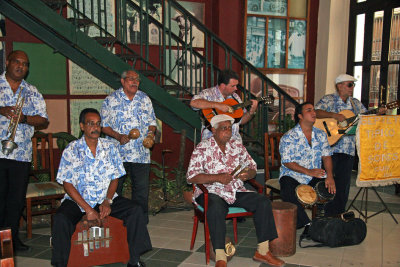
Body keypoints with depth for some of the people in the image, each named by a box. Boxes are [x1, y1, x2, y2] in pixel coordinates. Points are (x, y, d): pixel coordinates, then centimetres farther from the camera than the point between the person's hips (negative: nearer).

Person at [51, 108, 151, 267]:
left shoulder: (110, 147, 5)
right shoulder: (71, 151, -4)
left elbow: (115, 178, 6)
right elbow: (67, 184, -8)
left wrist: (107, 201, -11)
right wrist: (88, 209, -17)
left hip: (105, 199, 2)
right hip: (77, 200, -2)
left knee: (136, 211, -17)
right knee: (61, 220, -31)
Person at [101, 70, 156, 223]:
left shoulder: (145, 99, 12)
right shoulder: (111, 100, 2)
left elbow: (152, 122, 17)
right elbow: (104, 125, 0)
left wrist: (151, 132, -4)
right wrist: (118, 136, -15)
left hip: (141, 153, 2)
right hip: (117, 153, -2)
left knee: (141, 188, 5)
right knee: (114, 188, 5)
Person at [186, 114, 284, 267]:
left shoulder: (237, 145, 12)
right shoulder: (202, 148, -4)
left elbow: (252, 167, 16)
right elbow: (191, 177, -12)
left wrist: (248, 174, -9)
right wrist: (217, 177, -21)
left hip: (236, 191, 5)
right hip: (211, 192, -5)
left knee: (263, 201, -15)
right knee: (216, 207, -37)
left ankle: (262, 251, -8)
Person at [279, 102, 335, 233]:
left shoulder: (321, 135, 11)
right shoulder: (289, 137, -7)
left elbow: (326, 156, 4)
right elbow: (287, 162, -12)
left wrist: (329, 176, -14)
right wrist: (308, 172, -21)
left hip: (315, 176, 5)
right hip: (293, 175, -4)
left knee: (332, 186, -19)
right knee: (289, 192, -34)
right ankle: (306, 224, -21)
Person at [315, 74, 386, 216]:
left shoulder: (356, 103, 16)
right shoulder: (328, 100, -2)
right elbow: (315, 112, -16)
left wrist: (378, 113, -1)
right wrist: (333, 115, -25)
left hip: (348, 149, 5)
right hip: (330, 146, -5)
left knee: (344, 181, 8)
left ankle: (339, 213, 19)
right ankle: (327, 214, 11)